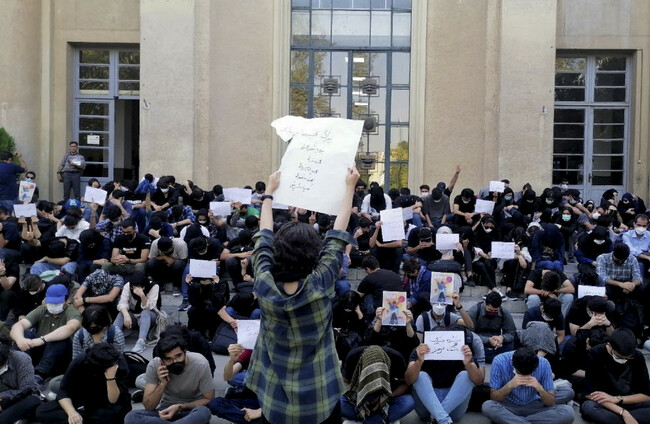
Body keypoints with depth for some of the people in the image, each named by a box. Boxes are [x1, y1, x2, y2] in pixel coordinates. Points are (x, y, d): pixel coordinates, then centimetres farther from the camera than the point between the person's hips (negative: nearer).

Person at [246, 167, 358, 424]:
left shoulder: (264, 284, -15)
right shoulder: (320, 284, -20)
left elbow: (264, 237, 2)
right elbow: (337, 236, -8)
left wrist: (269, 191, 15)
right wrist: (350, 187, 3)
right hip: (319, 396, -2)